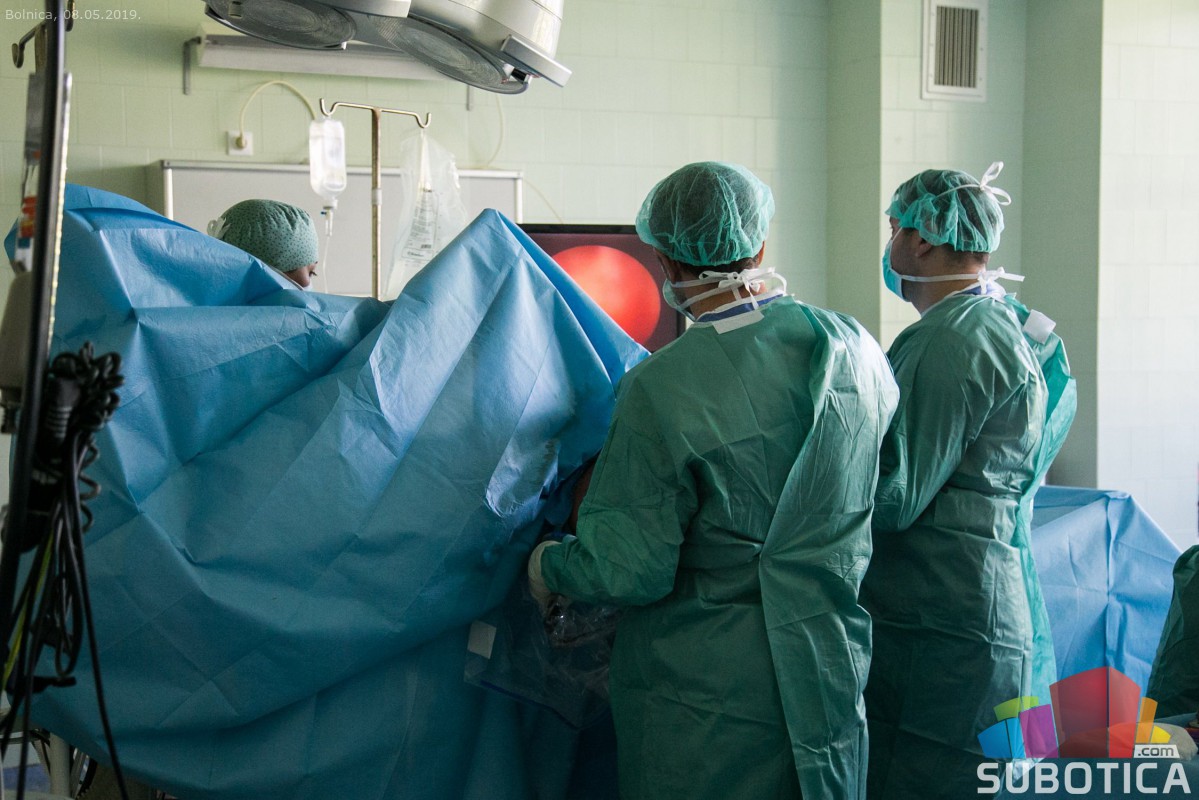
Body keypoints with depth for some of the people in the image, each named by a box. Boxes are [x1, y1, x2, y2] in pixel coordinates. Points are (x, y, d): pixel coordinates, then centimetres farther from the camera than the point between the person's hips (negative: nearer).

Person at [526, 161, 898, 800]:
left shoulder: (660, 387, -19)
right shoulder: (853, 348, -2)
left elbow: (629, 570, -17)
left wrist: (547, 566, 3)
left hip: (699, 691, -5)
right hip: (831, 672, 5)